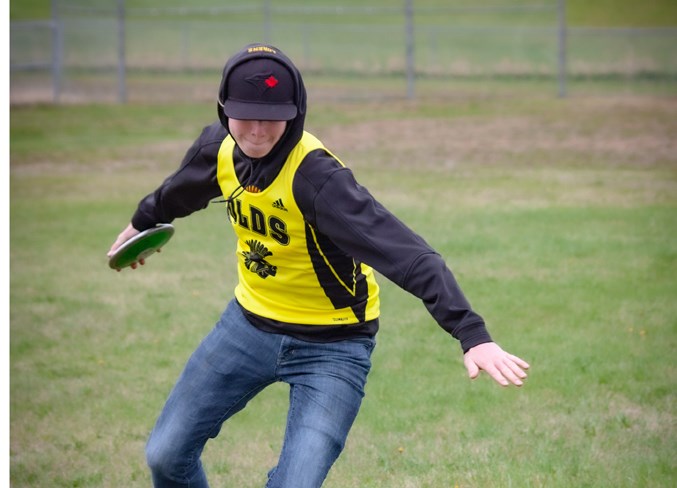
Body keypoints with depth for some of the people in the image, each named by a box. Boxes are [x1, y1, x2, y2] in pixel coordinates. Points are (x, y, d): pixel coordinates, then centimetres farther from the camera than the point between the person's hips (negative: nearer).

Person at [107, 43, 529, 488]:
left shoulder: (317, 177, -32)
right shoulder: (220, 149, -10)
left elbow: (406, 254, -41)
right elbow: (180, 191, 16)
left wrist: (472, 335, -52)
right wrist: (143, 222, 37)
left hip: (331, 346, -6)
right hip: (250, 321, 6)